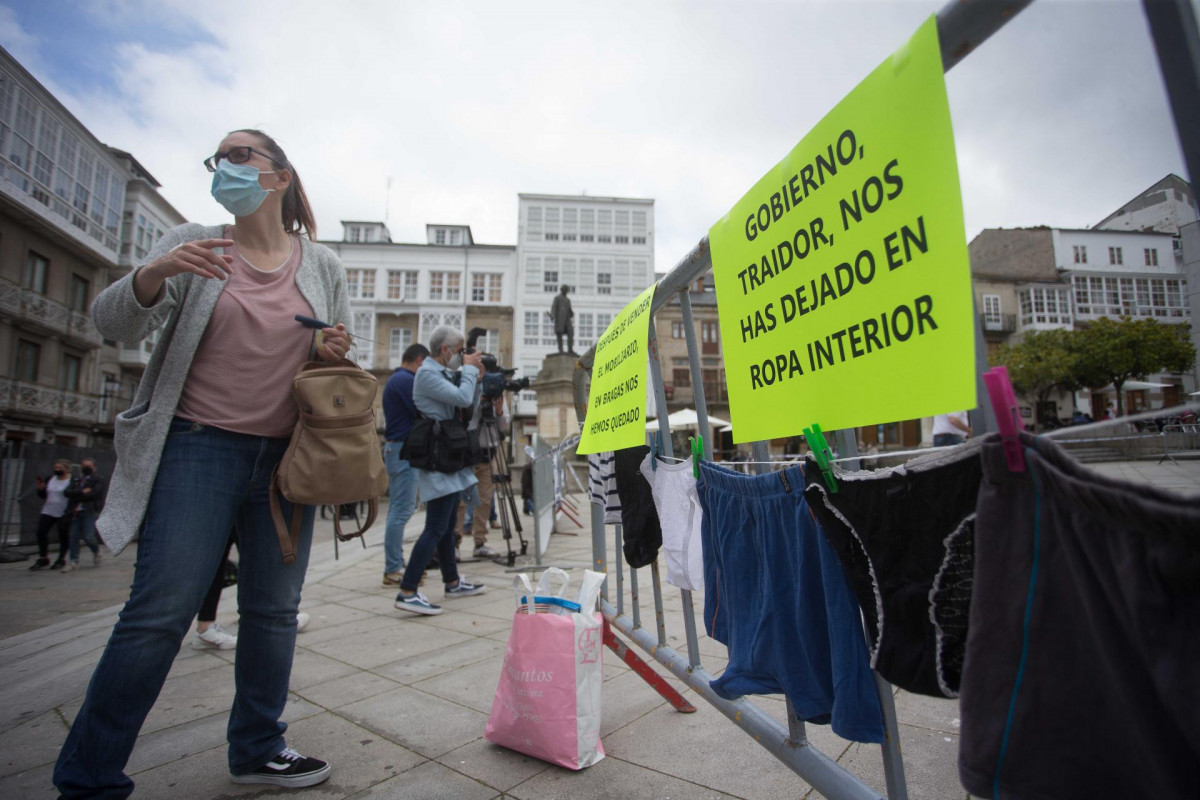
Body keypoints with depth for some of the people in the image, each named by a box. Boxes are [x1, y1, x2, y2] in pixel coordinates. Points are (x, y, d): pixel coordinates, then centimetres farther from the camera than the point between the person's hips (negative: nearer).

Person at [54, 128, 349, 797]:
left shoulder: (324, 265, 10)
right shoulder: (192, 246, 5)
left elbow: (339, 356, 16)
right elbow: (114, 325, -2)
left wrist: (333, 353, -8)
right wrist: (153, 275, -22)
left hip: (286, 458, 3)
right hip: (199, 447, -2)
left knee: (275, 611, 10)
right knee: (160, 612, -4)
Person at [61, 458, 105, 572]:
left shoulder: (98, 480, 4)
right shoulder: (76, 480, 18)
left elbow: (94, 493, -10)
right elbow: (67, 492, 3)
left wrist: (78, 496, -6)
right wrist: (82, 492, -12)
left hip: (90, 512, -5)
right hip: (76, 512, 5)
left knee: (88, 537, -10)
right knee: (74, 537, 1)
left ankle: (96, 552, 18)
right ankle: (74, 562, 9)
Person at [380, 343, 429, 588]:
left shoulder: (394, 379, 18)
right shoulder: (407, 380, -13)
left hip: (395, 448, 10)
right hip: (405, 450, -10)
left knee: (397, 510, 11)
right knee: (402, 511, -8)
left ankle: (396, 566, 16)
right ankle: (392, 571, -4)